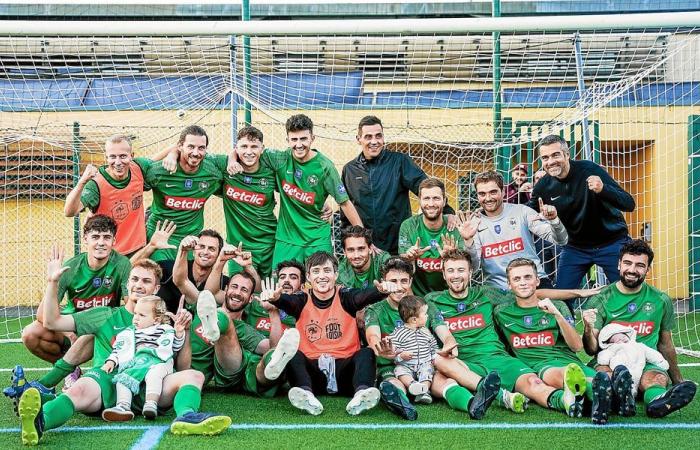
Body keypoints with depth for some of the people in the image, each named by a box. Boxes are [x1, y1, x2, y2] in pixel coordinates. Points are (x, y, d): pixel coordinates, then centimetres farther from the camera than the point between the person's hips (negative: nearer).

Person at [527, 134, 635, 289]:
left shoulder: (589, 170, -20)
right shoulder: (543, 186, -9)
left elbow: (629, 205, -23)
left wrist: (603, 189, -42)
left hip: (611, 243, -3)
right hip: (575, 246, 3)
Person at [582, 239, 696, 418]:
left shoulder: (661, 301, 11)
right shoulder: (600, 300, 5)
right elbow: (591, 350, 1)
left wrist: (678, 380, 29)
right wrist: (588, 329, -20)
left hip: (648, 364, 1)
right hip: (610, 362, -1)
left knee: (657, 378, -35)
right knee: (603, 373, -37)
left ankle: (657, 400, -67)